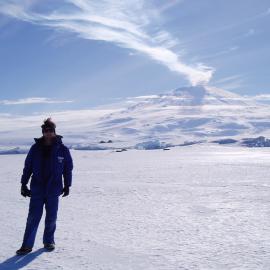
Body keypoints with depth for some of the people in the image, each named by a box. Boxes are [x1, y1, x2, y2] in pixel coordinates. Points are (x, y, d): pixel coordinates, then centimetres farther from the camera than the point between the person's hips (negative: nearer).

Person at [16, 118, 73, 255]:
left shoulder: (62, 149, -2)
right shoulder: (35, 148, 0)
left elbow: (68, 169, 5)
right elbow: (27, 167, 6)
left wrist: (67, 186, 7)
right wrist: (23, 184, 5)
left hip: (53, 190, 0)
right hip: (36, 189, 0)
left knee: (51, 218, 9)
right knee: (33, 217, -1)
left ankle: (49, 241, 26)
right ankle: (27, 245, 5)